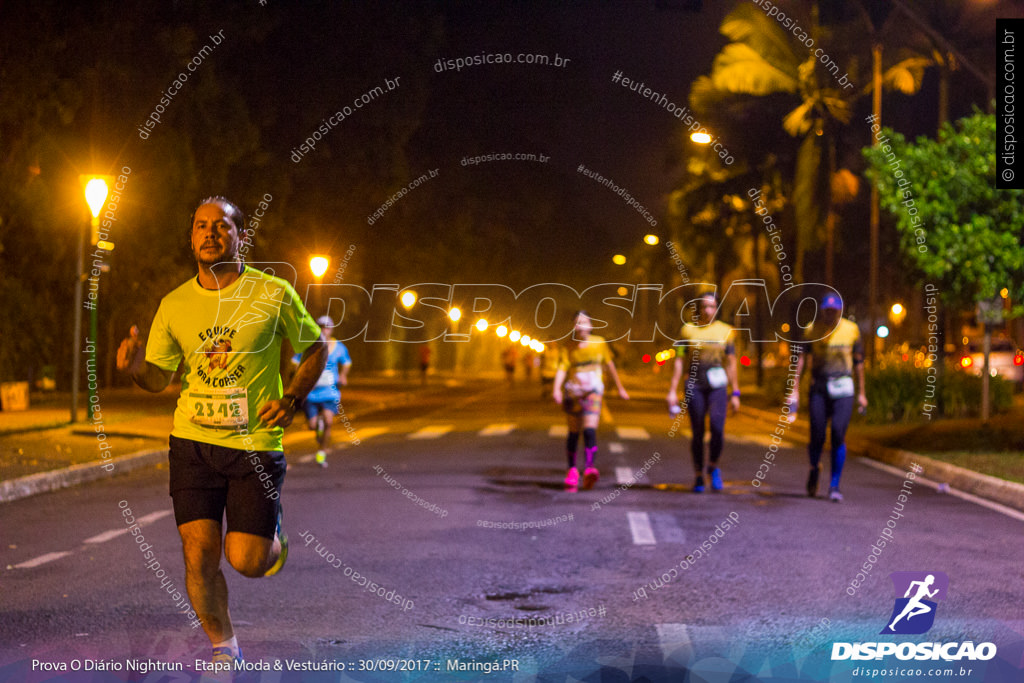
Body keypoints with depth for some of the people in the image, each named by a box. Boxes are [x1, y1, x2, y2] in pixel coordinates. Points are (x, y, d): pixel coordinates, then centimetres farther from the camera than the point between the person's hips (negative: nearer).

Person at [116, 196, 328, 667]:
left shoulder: (273, 294, -3)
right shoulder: (174, 305, 4)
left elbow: (316, 348, 9)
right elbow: (159, 378, 8)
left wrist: (291, 399, -6)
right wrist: (136, 367, -15)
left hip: (255, 443, -2)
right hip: (193, 442, 2)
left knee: (245, 560, -7)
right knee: (199, 557, -4)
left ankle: (272, 534, 30)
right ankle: (223, 649, 19)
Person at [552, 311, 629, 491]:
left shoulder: (599, 343, 4)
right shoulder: (568, 348, 1)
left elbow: (610, 365, 15)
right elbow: (561, 369, -10)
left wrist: (620, 388, 22)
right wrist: (556, 389, -26)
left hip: (593, 391, -1)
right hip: (572, 392, 1)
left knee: (590, 430, -18)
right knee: (574, 432, 6)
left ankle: (589, 468, -28)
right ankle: (572, 470, 19)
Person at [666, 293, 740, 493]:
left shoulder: (725, 331, 8)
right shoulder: (688, 330, 5)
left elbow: (731, 364, 11)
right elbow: (678, 362, 4)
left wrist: (735, 393, 8)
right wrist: (672, 391, -3)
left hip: (717, 386, 0)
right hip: (694, 386, 0)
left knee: (718, 429, -17)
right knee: (697, 433, 0)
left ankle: (713, 467, 7)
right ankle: (699, 476, 15)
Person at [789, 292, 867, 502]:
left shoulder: (851, 329, 3)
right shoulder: (812, 329, 0)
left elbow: (858, 361, 11)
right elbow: (801, 359, -2)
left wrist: (861, 393, 14)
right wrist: (794, 390, -9)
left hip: (843, 390, 0)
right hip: (818, 388, 0)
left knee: (838, 436, -12)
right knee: (817, 437, -2)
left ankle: (835, 486, -3)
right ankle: (814, 469, 30)